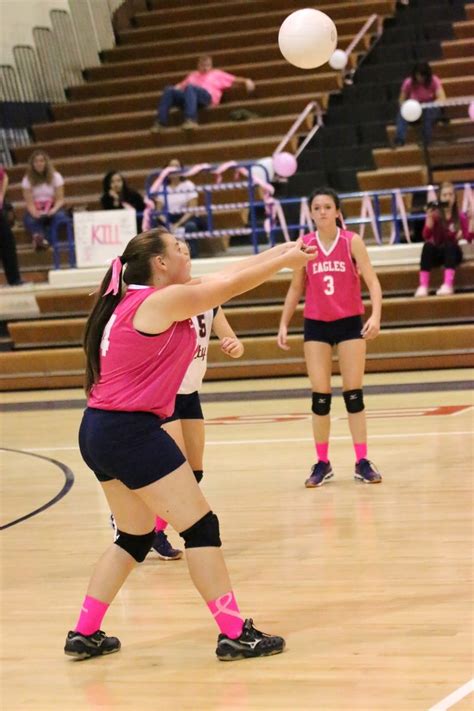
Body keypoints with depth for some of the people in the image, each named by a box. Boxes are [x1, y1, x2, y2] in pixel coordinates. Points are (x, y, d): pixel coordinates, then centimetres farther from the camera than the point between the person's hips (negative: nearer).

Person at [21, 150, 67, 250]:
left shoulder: (55, 176, 2)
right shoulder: (28, 179, 2)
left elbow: (60, 199, -4)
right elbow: (29, 201, -7)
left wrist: (54, 209, -26)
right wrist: (34, 212, -29)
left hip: (52, 208, 0)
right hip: (36, 210, 0)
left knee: (59, 216, -35)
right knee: (30, 220, -34)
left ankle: (39, 239, -56)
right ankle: (42, 239, -62)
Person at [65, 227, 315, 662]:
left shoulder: (137, 299, 15)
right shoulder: (163, 299, -12)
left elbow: (225, 276, 19)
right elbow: (233, 283, -4)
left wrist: (281, 251, 21)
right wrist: (285, 261, 11)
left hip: (100, 431, 10)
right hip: (132, 431, -10)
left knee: (135, 537, 19)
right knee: (201, 527, -5)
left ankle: (85, 634, 21)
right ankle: (234, 634, -3)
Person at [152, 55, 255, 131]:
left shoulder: (217, 74, 29)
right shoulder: (193, 75, 38)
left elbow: (234, 79, 21)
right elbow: (181, 86, 28)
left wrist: (246, 81, 3)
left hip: (206, 95, -4)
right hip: (187, 95, 4)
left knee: (190, 88, -38)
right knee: (169, 90, -24)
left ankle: (191, 120, -52)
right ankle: (161, 122, -33)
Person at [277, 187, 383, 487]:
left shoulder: (352, 241, -6)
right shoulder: (304, 245, 0)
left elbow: (372, 281, -10)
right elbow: (296, 288, 11)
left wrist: (376, 315, -25)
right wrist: (284, 324, 6)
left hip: (350, 323, -2)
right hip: (316, 325, 2)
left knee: (354, 394, 0)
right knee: (320, 395, 2)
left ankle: (363, 462, 4)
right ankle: (322, 463, 9)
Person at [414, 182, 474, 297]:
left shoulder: (461, 216, 1)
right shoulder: (435, 215, -1)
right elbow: (426, 236, -13)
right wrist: (429, 218, -26)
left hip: (452, 253, 0)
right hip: (437, 253, 0)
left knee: (449, 244, -34)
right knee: (428, 246, -33)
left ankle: (448, 285, -51)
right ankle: (423, 286, -44)